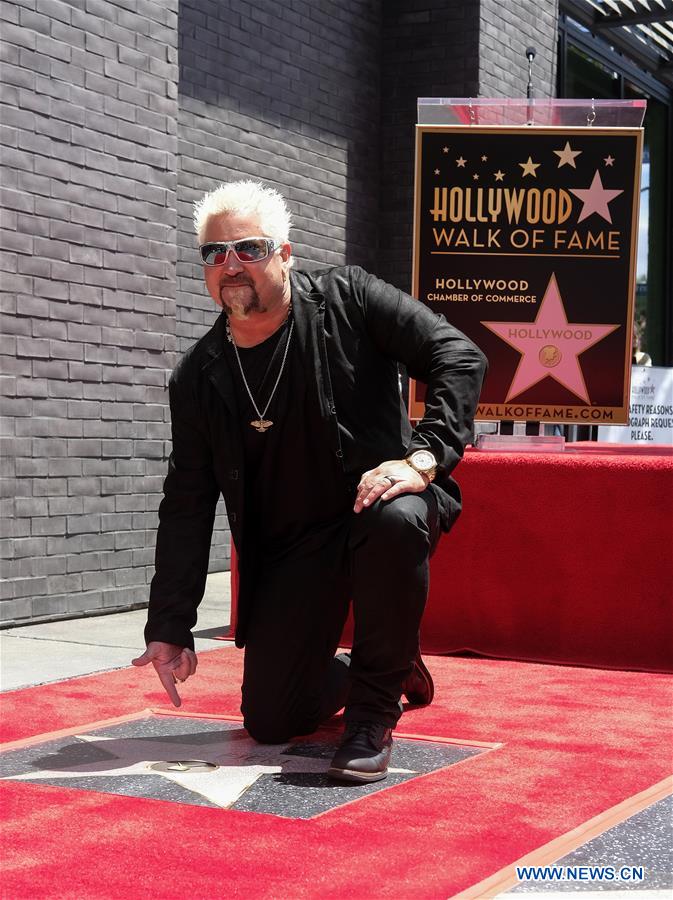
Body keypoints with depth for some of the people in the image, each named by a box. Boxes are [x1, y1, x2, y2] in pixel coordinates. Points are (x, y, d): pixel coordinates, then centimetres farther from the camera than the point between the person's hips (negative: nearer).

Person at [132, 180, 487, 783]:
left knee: (398, 521, -40)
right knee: (270, 722, -2)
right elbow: (187, 507, 3)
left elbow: (459, 356, -13)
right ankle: (377, 668, 31)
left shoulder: (346, 298, -7)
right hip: (290, 549, 3)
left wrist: (424, 457, -28)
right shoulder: (198, 378, 0)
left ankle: (374, 713, -18)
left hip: (375, 501, -3)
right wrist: (169, 627, -2)